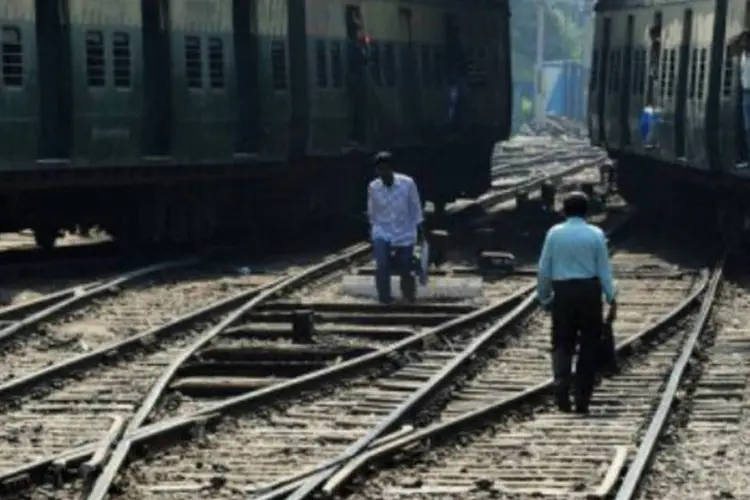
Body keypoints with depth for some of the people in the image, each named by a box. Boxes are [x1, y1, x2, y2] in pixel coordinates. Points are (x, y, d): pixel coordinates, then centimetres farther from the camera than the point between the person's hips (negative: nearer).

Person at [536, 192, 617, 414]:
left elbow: (544, 269, 4)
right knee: (589, 346, 7)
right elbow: (604, 270, -3)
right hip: (589, 291, -1)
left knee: (562, 343, 8)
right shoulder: (596, 235, -2)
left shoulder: (554, 233, 1)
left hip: (563, 292, 1)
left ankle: (562, 384, -17)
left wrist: (544, 297, 14)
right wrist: (611, 300, 0)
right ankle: (582, 400, 6)